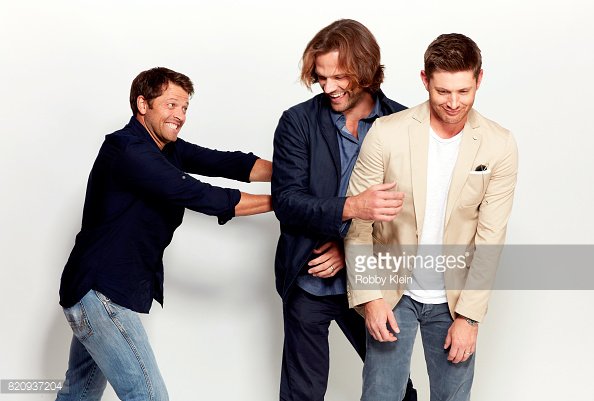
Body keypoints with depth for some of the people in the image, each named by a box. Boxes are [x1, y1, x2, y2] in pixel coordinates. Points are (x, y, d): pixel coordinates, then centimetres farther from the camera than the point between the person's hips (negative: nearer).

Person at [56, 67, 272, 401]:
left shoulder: (167, 148, 7)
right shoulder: (127, 151, -21)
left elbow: (227, 163, -1)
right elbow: (199, 196, -26)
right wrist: (279, 202, -22)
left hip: (98, 289, 10)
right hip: (102, 293, -10)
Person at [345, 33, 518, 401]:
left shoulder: (499, 146, -8)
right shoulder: (387, 133, -12)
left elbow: (490, 238, -7)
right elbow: (357, 221, -7)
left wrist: (469, 315, -9)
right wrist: (370, 296, -12)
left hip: (456, 298, 1)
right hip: (393, 291, -1)